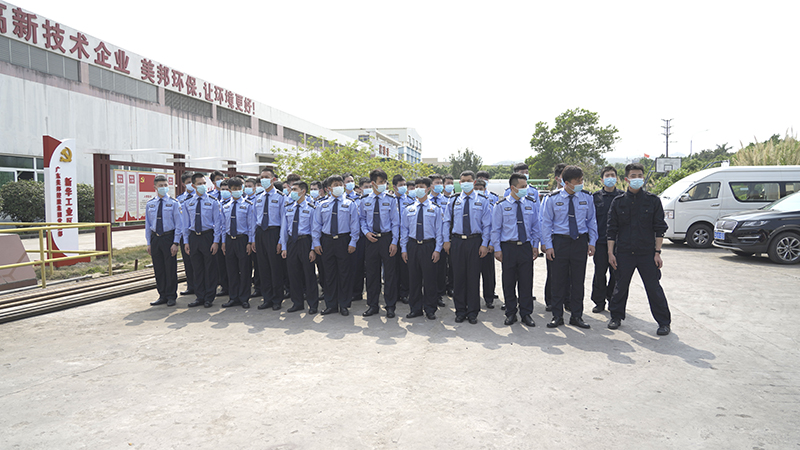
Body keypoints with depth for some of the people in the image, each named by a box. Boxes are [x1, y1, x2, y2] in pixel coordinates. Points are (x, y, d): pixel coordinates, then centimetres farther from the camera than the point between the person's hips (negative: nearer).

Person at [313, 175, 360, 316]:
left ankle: (344, 305, 12)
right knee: (329, 273, 7)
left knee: (344, 273, 2)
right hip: (327, 241, 2)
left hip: (343, 240, -2)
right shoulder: (322, 205, 11)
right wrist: (316, 242, 1)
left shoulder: (350, 204, 4)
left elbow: (354, 225, 1)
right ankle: (331, 305, 16)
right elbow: (317, 225, 10)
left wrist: (353, 242, -8)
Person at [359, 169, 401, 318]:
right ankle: (372, 305, 22)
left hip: (386, 238, -2)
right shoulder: (365, 200, 5)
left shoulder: (391, 200, -2)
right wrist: (366, 232, -5)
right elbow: (363, 219, 13)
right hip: (371, 239, 2)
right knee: (371, 273, 9)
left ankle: (390, 306, 14)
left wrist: (394, 242, -9)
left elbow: (395, 222, -2)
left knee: (389, 273, 2)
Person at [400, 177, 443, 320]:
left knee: (429, 278, 1)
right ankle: (415, 308, 18)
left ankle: (430, 310, 13)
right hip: (412, 245, 2)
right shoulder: (408, 210, 10)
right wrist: (403, 249, 4)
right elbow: (404, 230, 11)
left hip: (429, 246, -2)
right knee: (413, 278, 7)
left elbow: (439, 230, 1)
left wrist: (437, 249, -7)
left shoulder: (435, 209, 4)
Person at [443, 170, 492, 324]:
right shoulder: (454, 201, 9)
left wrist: (484, 244, -6)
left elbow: (487, 224, 1)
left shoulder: (482, 201, 4)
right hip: (457, 241, 2)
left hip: (475, 242, -1)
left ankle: (472, 312, 13)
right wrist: (446, 240, 3)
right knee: (458, 276, 4)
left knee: (473, 277, 2)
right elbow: (447, 221, 12)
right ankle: (460, 311, 15)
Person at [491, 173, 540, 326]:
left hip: (526, 246, 2)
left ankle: (526, 314, 17)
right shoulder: (501, 205, -1)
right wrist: (497, 249, -4)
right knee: (509, 282, 5)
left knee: (526, 281, 4)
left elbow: (535, 226, 12)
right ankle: (511, 313, 19)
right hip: (508, 247, -2)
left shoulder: (532, 203, 7)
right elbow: (496, 229, 1)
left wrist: (535, 246, 6)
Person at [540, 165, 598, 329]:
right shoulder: (553, 199, -3)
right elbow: (546, 223, 0)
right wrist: (548, 246, -5)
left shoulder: (586, 198, 3)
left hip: (580, 242, 2)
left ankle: (576, 316, 20)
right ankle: (557, 316, 16)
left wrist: (592, 242, 4)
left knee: (578, 280, 8)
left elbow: (592, 221, 10)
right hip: (560, 241, -2)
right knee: (559, 280, 4)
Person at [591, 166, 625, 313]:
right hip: (600, 241, 0)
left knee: (616, 273, 5)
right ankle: (599, 302, 13)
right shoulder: (595, 197, 6)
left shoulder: (622, 196, 6)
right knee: (599, 272, 3)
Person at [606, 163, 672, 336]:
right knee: (620, 286, 11)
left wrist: (657, 252, -4)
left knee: (654, 287, 2)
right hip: (624, 253, 1)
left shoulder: (653, 200, 2)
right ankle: (616, 316, 28)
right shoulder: (618, 202, 4)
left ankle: (664, 322, 16)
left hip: (647, 253, -1)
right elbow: (612, 230, 5)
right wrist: (611, 253, 0)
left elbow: (659, 229, 2)